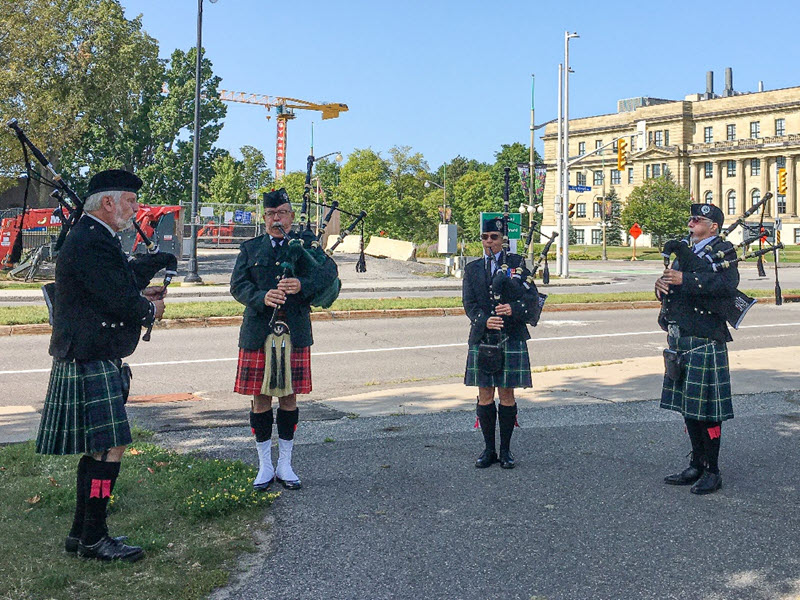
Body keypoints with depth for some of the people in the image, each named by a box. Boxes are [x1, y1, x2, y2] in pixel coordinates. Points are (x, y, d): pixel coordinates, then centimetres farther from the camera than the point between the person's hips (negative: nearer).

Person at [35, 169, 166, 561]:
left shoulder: (94, 239, 17)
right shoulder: (91, 242, -18)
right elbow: (121, 302, -22)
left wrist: (140, 298, 9)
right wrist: (150, 310, -3)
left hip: (92, 362, 11)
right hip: (91, 364, -11)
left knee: (97, 449, 15)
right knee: (110, 447, -7)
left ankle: (82, 532, 24)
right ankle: (93, 539, 3)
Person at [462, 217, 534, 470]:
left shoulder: (517, 263, 5)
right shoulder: (472, 269, 11)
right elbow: (469, 303, 3)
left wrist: (513, 309, -21)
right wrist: (485, 321, -16)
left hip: (512, 338, -2)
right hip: (481, 339, 2)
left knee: (507, 394, 2)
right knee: (485, 395, 4)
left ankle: (505, 450, 14)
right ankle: (489, 449, 15)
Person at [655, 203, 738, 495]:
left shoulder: (723, 250, -6)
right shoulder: (686, 251, 19)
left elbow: (728, 284, -24)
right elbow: (670, 282, 19)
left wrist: (685, 280, -26)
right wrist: (662, 284, -4)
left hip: (706, 342, -8)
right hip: (681, 340, 8)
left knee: (706, 409, -3)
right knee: (687, 406, 13)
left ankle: (712, 471, 8)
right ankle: (696, 466, 23)